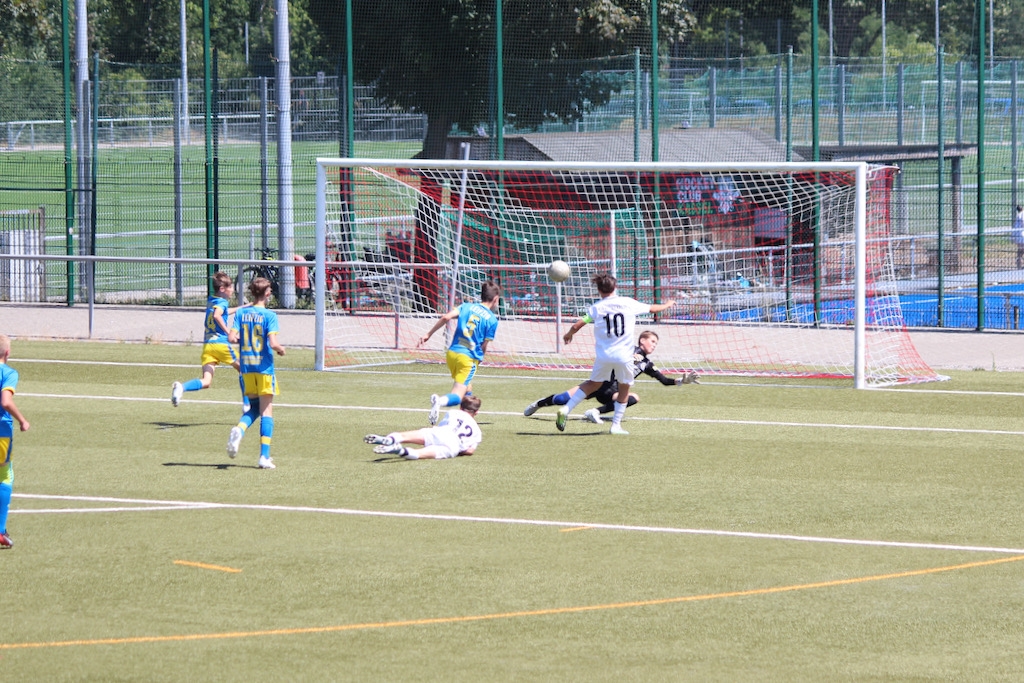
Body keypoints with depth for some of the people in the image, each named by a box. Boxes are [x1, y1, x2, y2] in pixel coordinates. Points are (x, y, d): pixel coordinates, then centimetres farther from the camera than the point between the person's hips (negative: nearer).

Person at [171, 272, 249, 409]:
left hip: (207, 345, 6)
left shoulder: (210, 301, 21)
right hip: (221, 343, -6)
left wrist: (241, 308, 48)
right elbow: (217, 315, -27)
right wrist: (228, 331, -21)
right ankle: (246, 403, 20)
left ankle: (181, 387, -30)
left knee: (206, 382, -4)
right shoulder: (222, 302, -5)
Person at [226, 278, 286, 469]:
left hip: (246, 367, 4)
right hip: (264, 366, -4)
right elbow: (273, 343, -18)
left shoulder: (241, 314, 1)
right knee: (266, 411, 3)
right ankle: (264, 456, 0)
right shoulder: (269, 315, -11)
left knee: (254, 407, 19)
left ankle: (239, 429, -12)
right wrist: (281, 349, 3)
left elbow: (232, 338, -5)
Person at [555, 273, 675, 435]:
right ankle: (616, 425, 17)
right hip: (624, 355, -1)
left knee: (593, 384, 20)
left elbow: (577, 326, -4)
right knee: (624, 388, 18)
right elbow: (652, 308, 16)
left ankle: (566, 409, 7)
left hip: (603, 355, 1)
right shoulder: (628, 303, 2)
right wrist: (667, 305, 38)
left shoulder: (596, 307, -1)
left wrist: (568, 335, 20)